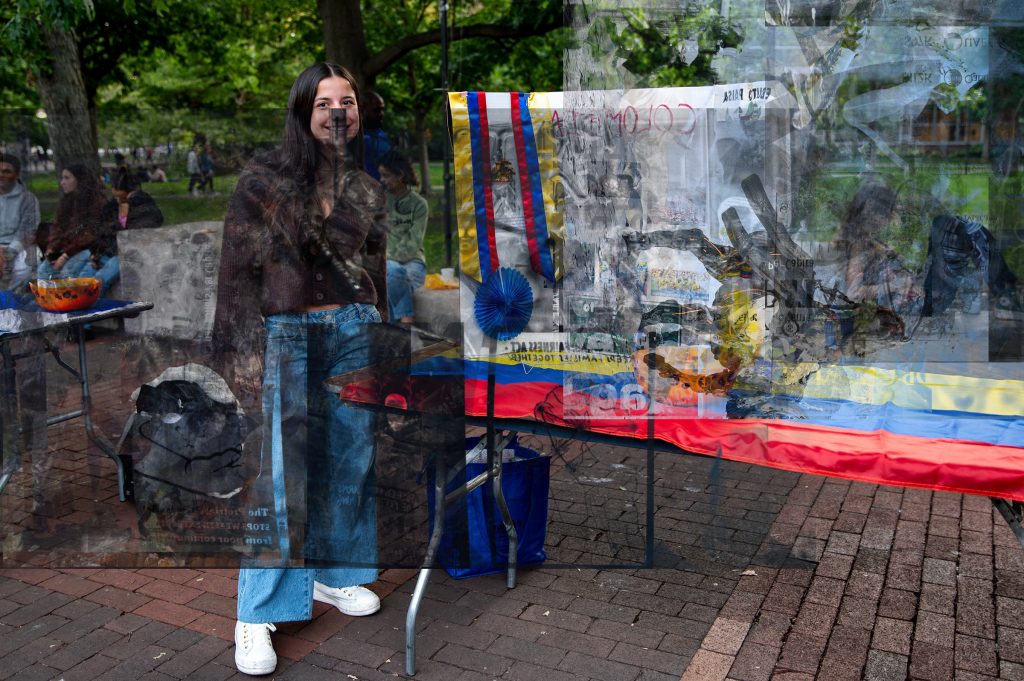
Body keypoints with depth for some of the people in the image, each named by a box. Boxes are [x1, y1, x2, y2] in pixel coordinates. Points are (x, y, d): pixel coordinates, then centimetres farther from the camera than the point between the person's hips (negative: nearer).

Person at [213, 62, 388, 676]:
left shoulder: (366, 187, 10)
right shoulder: (266, 178, -3)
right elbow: (239, 269, -5)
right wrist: (244, 354, -10)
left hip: (356, 330, 5)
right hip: (288, 333, -4)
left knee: (350, 458, 10)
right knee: (284, 469, -4)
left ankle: (335, 573, 29)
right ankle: (257, 614, 6)